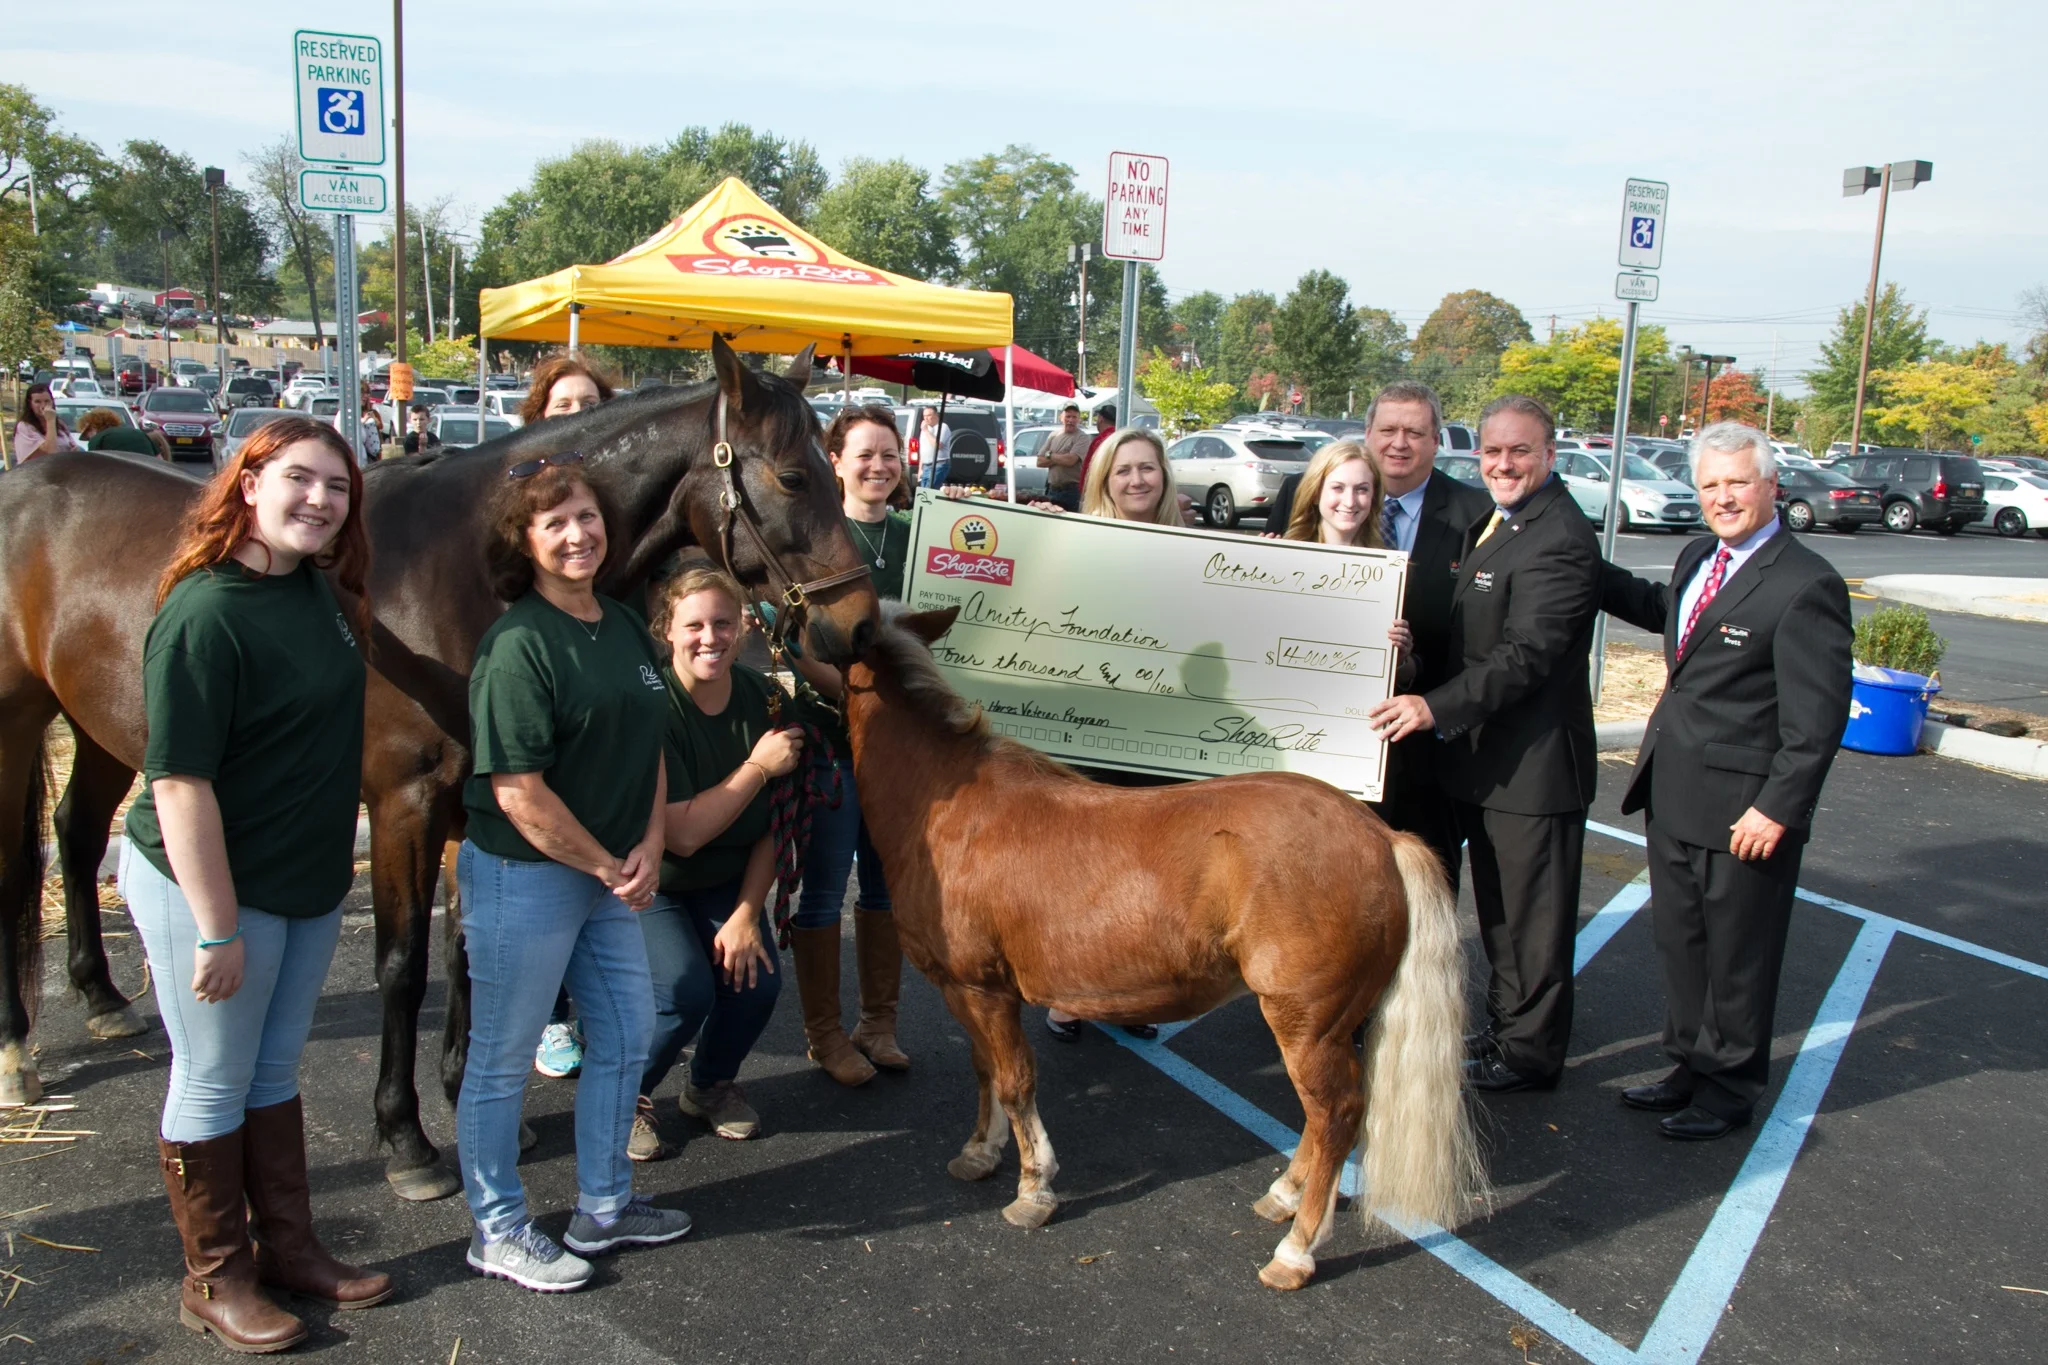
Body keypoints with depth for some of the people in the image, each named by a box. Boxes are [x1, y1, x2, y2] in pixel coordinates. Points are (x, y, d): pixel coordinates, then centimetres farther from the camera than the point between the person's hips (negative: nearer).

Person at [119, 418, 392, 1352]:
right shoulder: (204, 614, -23)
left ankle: (288, 1249, 35)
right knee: (213, 1088, 9)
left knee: (276, 1074, 20)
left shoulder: (319, 589, 2)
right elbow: (180, 783, -24)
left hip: (310, 884, 8)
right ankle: (216, 1280, 27)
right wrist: (218, 931, -22)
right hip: (210, 886, -8)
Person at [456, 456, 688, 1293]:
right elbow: (518, 792, -23)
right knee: (504, 1058, 7)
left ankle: (604, 1207, 36)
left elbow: (648, 747, 12)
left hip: (612, 874, 9)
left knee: (626, 1035, 18)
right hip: (522, 876, -8)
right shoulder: (519, 645, -19)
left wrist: (648, 848, -2)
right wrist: (606, 866, -14)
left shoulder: (625, 628, 5)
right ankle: (498, 1232, 26)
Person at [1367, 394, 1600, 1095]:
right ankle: (1504, 1025, 38)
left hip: (1534, 765, -10)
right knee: (1499, 908, 22)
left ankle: (1531, 1052, 20)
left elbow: (1525, 656, -28)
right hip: (1487, 759, 10)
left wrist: (1437, 707, -34)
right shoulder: (1494, 523, 12)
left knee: (1533, 914, 5)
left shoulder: (1559, 540, -21)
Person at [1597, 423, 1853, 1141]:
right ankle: (1690, 1064, 38)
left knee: (1736, 952, 9)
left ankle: (1730, 1087, 27)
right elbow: (1662, 610, 31)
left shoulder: (1805, 585, -18)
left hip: (1744, 808, -8)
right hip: (1674, 793, 8)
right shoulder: (1698, 558, 8)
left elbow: (1817, 716, -19)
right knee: (1678, 939, 20)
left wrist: (1779, 808, -21)